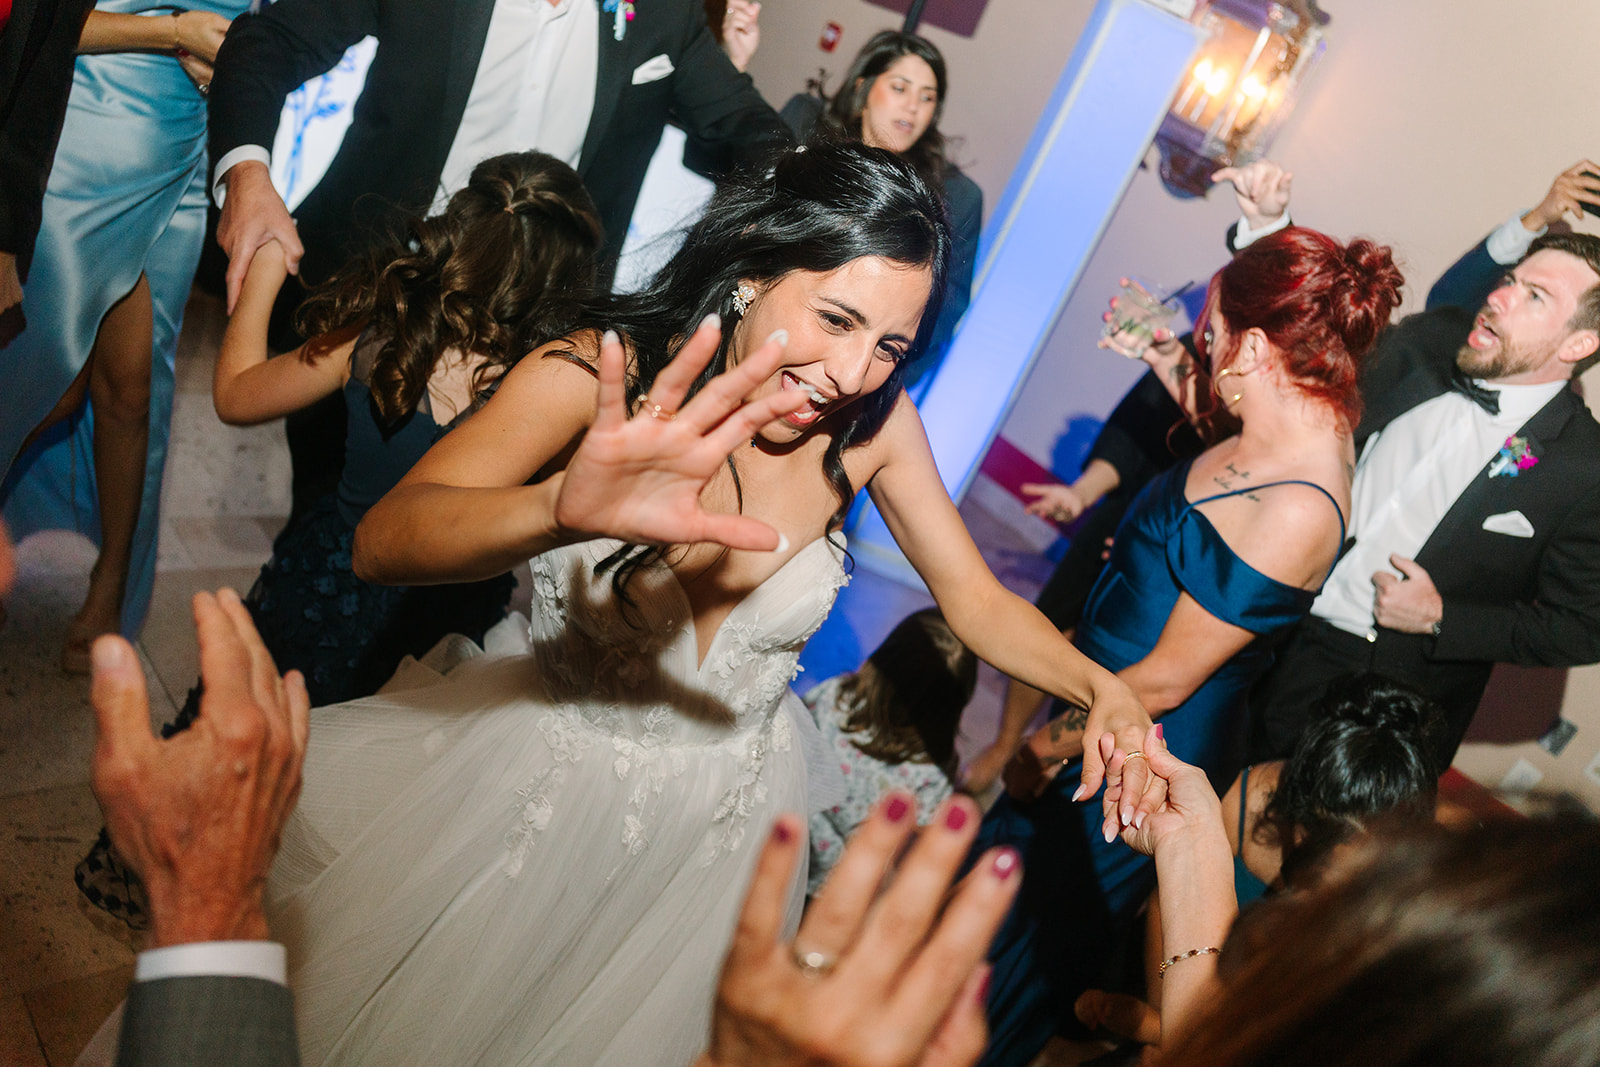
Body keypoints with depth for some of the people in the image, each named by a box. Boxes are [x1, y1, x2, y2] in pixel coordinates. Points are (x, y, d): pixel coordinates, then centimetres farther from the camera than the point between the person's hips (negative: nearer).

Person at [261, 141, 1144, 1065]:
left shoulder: (874, 425, -14)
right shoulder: (600, 373, -23)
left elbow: (975, 598, -6)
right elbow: (383, 542, -35)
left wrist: (1101, 687, -25)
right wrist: (565, 509, -55)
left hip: (722, 811, 2)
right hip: (539, 775, -1)